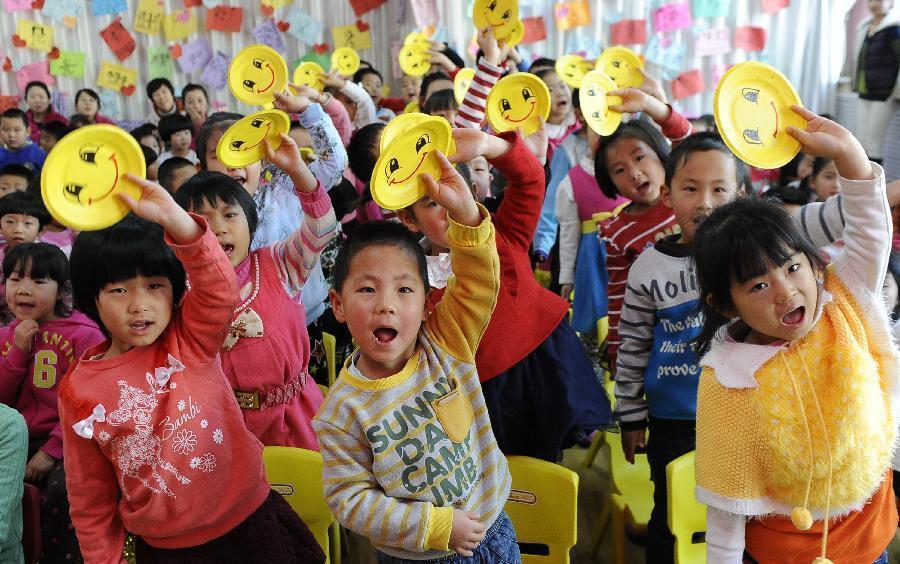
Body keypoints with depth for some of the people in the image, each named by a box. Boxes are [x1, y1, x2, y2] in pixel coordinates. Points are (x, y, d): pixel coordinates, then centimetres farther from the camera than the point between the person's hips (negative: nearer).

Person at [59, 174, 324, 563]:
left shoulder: (190, 338, -8)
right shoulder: (78, 391, -6)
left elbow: (220, 288, -29)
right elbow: (89, 497, 3)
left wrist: (174, 219, -42)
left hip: (248, 518, 0)